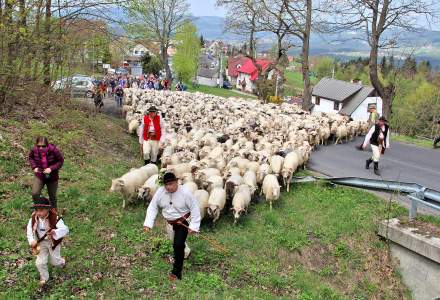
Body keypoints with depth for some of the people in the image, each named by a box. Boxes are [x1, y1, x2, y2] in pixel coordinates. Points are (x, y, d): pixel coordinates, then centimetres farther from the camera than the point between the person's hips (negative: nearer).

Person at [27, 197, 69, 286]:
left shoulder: (54, 218, -29)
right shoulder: (33, 219, -14)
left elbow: (65, 229, -38)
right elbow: (29, 230, -2)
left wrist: (55, 232, -58)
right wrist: (32, 241, -17)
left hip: (53, 242, -3)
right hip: (40, 243, 3)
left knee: (55, 261, 12)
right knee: (40, 263, 2)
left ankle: (62, 262, 51)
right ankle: (44, 277, 30)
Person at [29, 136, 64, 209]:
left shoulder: (53, 150, -26)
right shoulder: (34, 150, -18)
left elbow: (61, 161, -13)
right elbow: (30, 157, 5)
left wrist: (51, 168, -25)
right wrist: (34, 167, -11)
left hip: (52, 177, -1)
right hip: (39, 175, 1)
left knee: (52, 196, 14)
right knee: (35, 194, -13)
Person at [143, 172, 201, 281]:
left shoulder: (185, 193, -25)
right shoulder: (160, 192, -15)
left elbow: (195, 209, -16)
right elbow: (152, 207, -6)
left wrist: (194, 226, -19)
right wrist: (148, 223, -16)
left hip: (183, 222, -5)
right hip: (169, 222, 5)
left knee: (178, 245, -16)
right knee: (175, 242, 23)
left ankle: (176, 272, -1)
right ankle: (186, 252, 56)